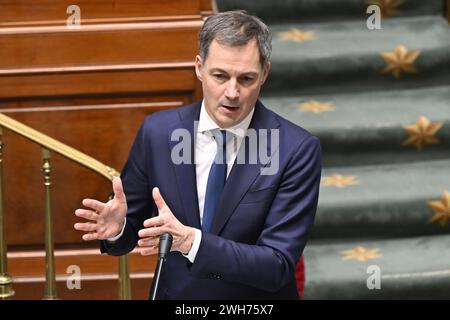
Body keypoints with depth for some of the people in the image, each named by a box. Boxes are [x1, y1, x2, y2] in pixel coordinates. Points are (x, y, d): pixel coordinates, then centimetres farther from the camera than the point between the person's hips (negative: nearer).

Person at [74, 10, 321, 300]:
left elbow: (278, 267, -22)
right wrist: (117, 228, -23)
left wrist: (189, 240, -33)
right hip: (175, 293, 2)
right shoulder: (157, 132, -10)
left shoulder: (298, 149, -18)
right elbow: (131, 231, -1)